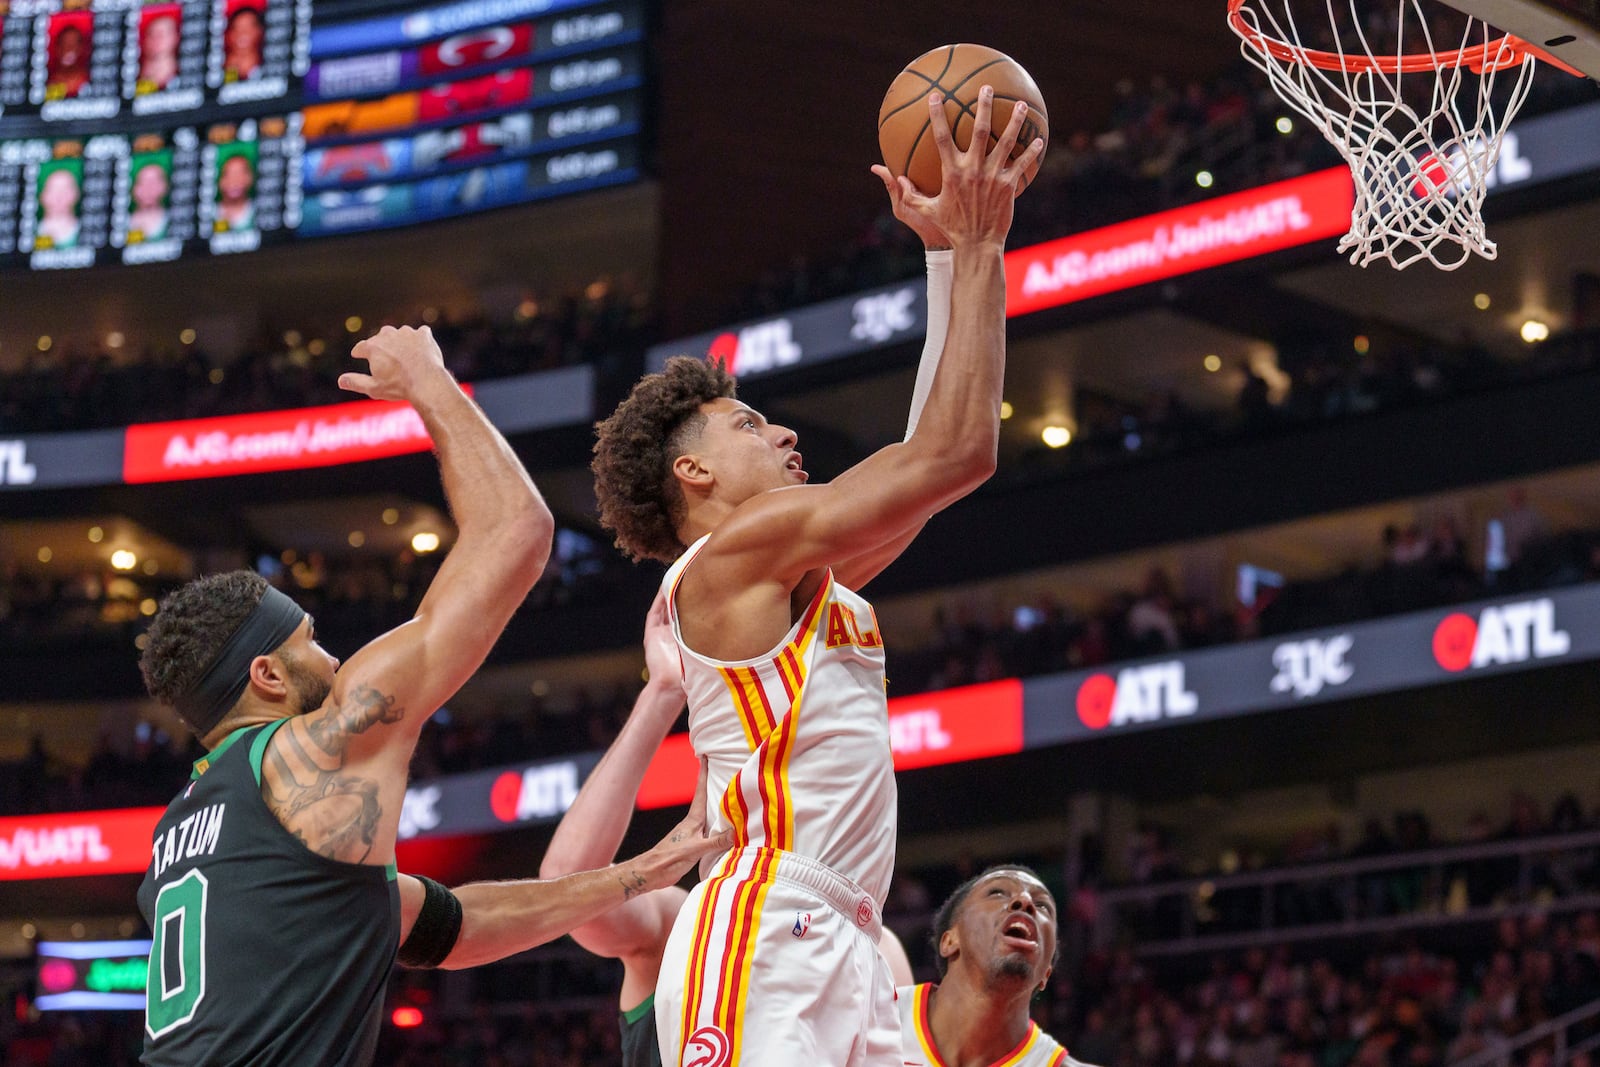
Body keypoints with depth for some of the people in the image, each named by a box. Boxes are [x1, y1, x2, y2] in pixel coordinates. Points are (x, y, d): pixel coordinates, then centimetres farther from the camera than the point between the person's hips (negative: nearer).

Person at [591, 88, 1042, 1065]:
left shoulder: (803, 577, 24)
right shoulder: (736, 547, -3)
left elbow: (935, 452, 26)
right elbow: (956, 452, -6)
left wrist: (949, 256, 25)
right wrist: (980, 247, 1)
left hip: (844, 947, 10)